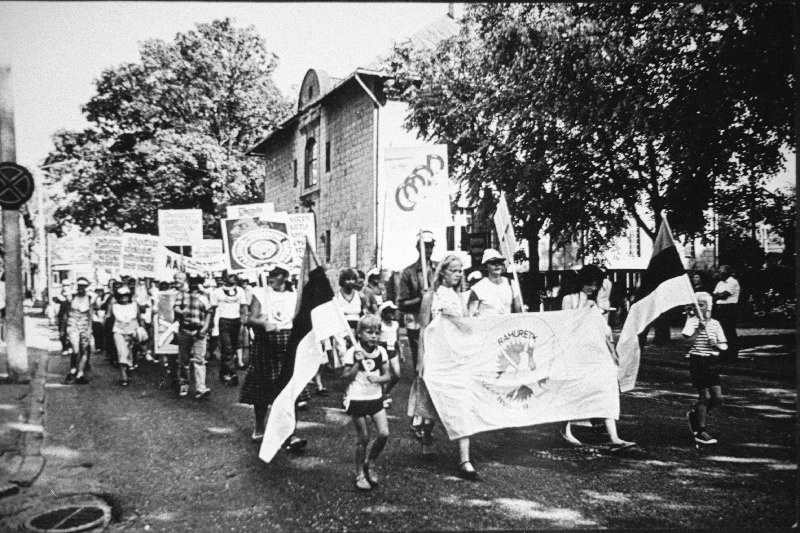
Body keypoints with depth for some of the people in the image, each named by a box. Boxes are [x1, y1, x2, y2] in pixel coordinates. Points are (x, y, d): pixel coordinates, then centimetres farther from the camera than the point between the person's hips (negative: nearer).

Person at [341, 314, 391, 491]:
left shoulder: (381, 352, 1)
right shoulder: (352, 353, -10)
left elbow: (387, 376, 5)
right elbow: (346, 377, -11)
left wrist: (378, 378, -16)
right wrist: (358, 362, -21)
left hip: (376, 398, 4)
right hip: (357, 399, -4)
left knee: (384, 433, -6)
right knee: (364, 438, 2)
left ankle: (370, 463, 20)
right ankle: (359, 474, 20)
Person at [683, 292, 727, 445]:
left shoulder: (715, 324, 7)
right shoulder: (692, 321, -4)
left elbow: (724, 345, 9)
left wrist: (717, 345, -11)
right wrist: (699, 329, -26)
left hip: (711, 361, 5)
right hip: (697, 361, -5)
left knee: (718, 397, 1)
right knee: (705, 396, -7)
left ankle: (694, 414, 26)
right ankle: (700, 432, 4)